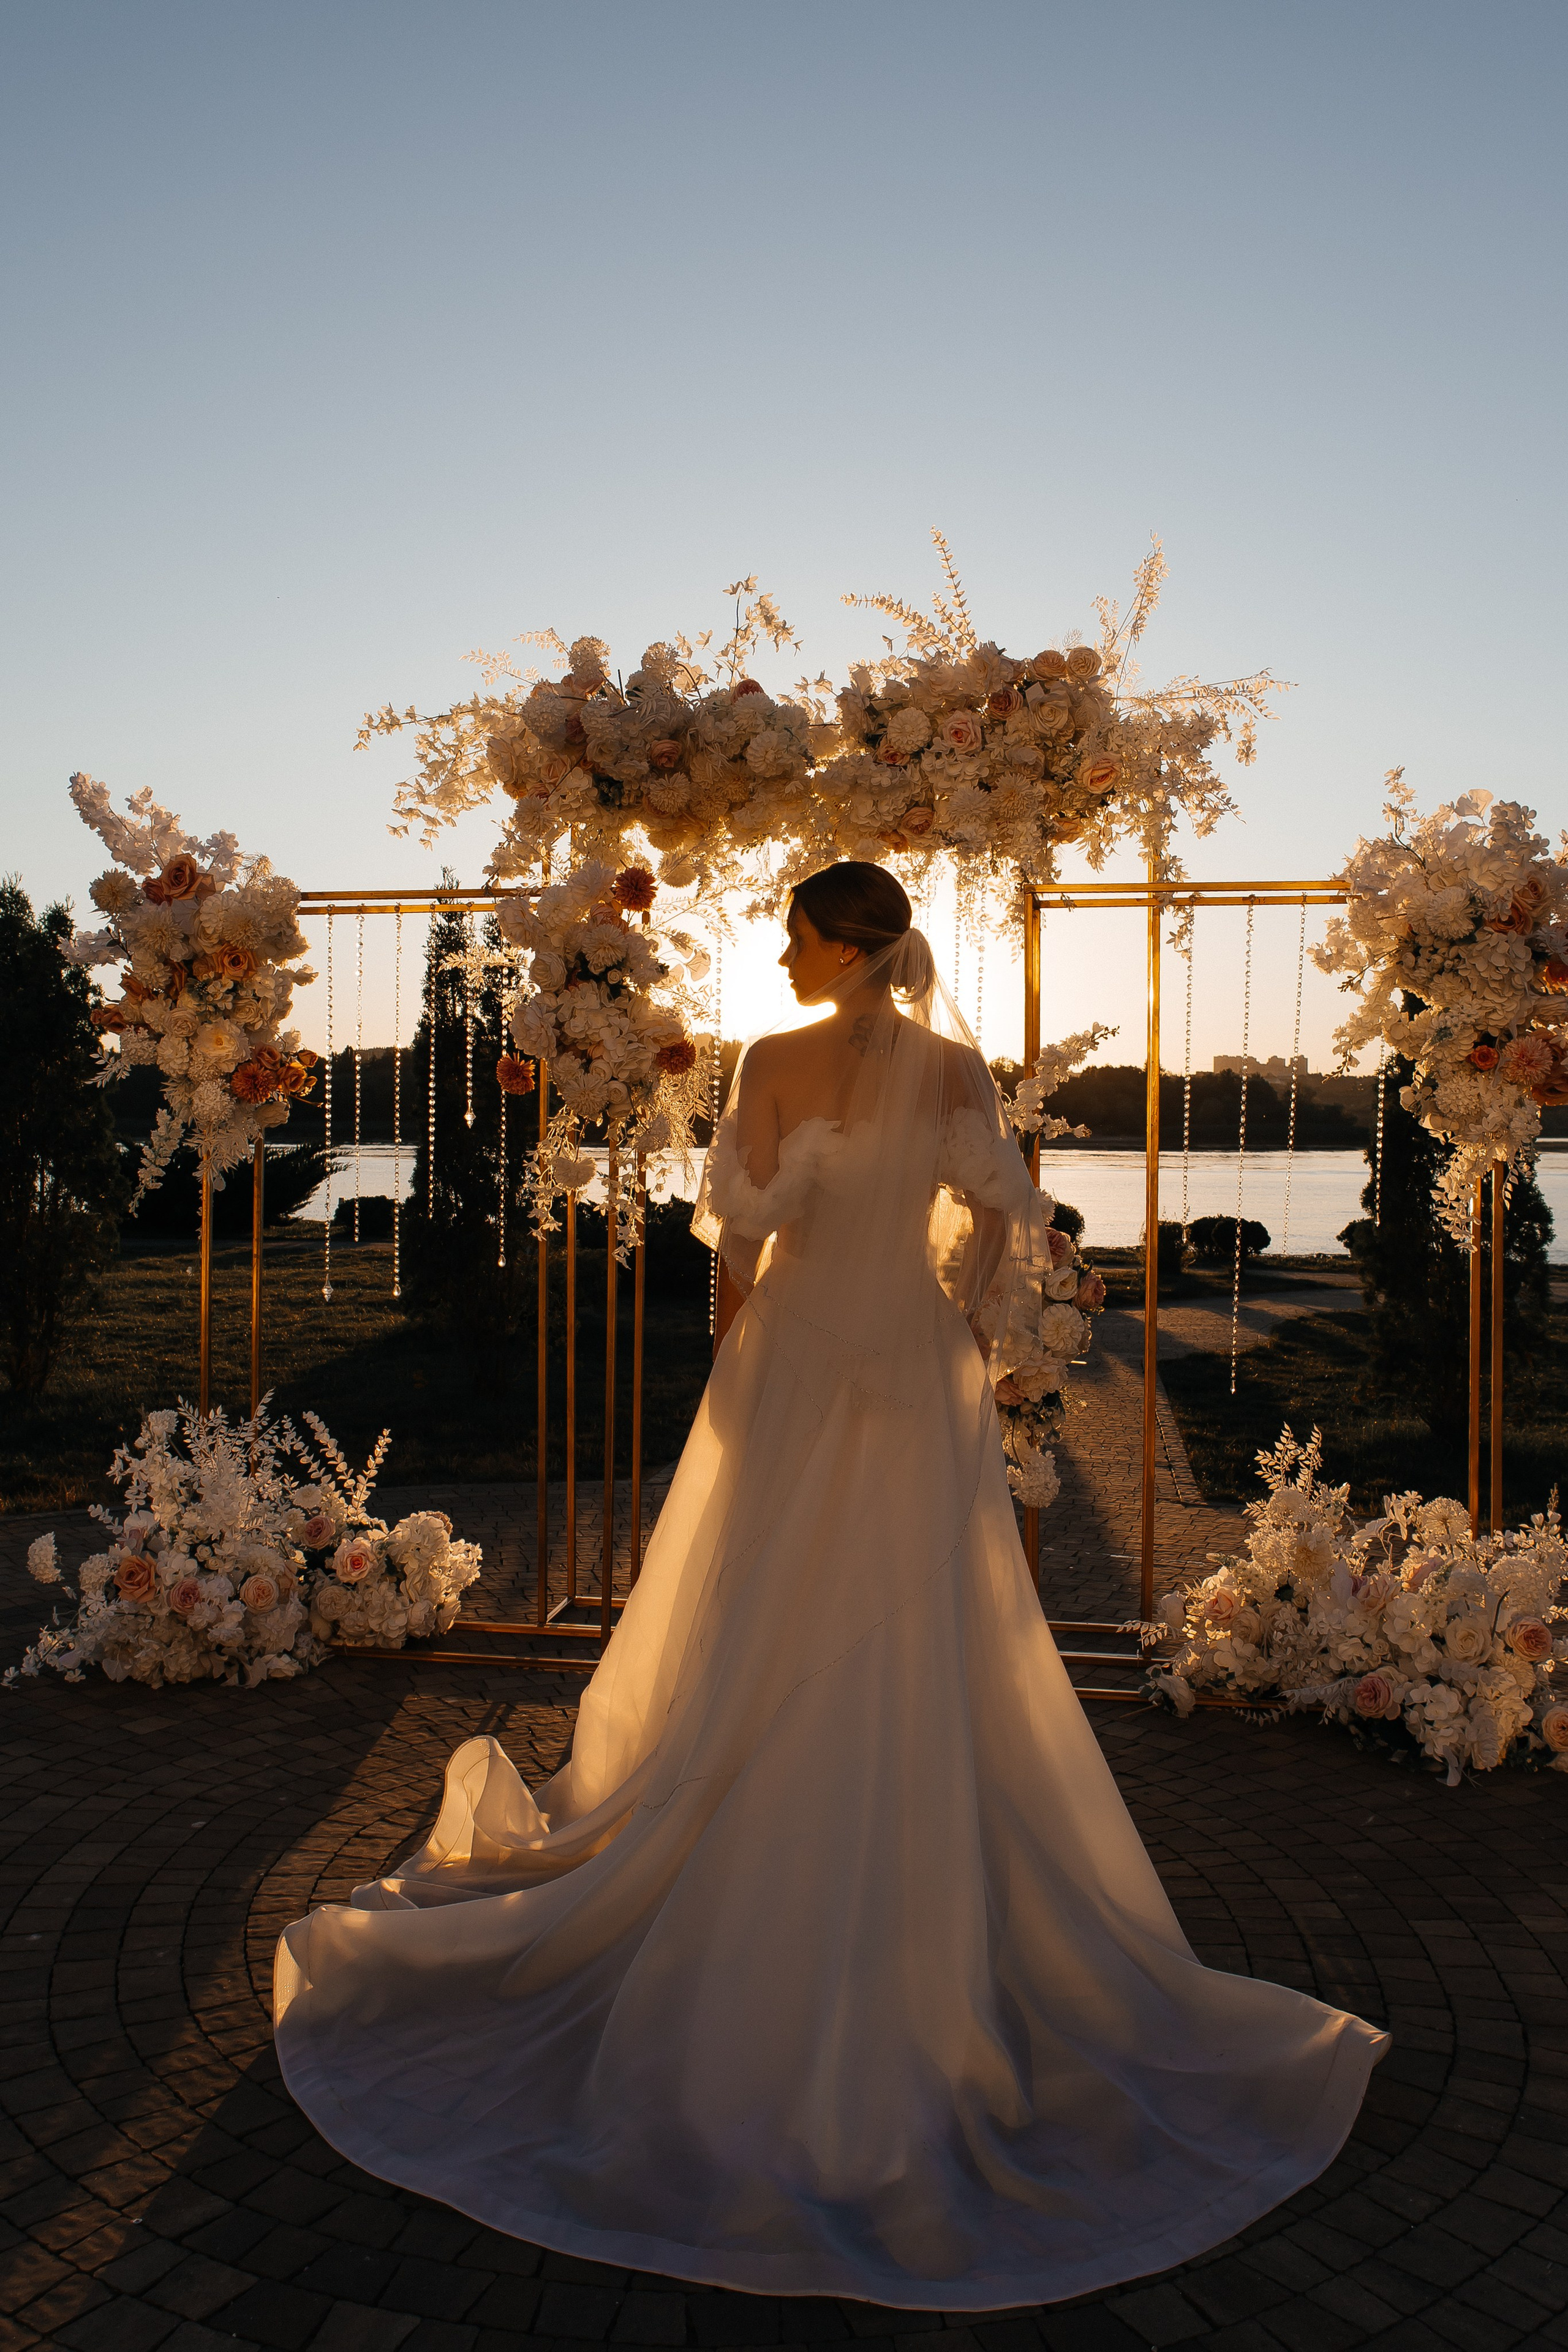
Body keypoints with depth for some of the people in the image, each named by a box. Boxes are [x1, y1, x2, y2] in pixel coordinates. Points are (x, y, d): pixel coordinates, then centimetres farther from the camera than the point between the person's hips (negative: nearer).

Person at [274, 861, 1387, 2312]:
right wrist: (960, 1346, 6)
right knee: (925, 1677, 8)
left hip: (793, 1373, -1)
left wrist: (751, 1358, 9)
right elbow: (1004, 1226, -5)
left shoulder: (774, 1064, -7)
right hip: (922, 1385, 2)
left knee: (755, 1673, 10)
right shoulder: (957, 1070, -1)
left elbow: (739, 1231, -5)